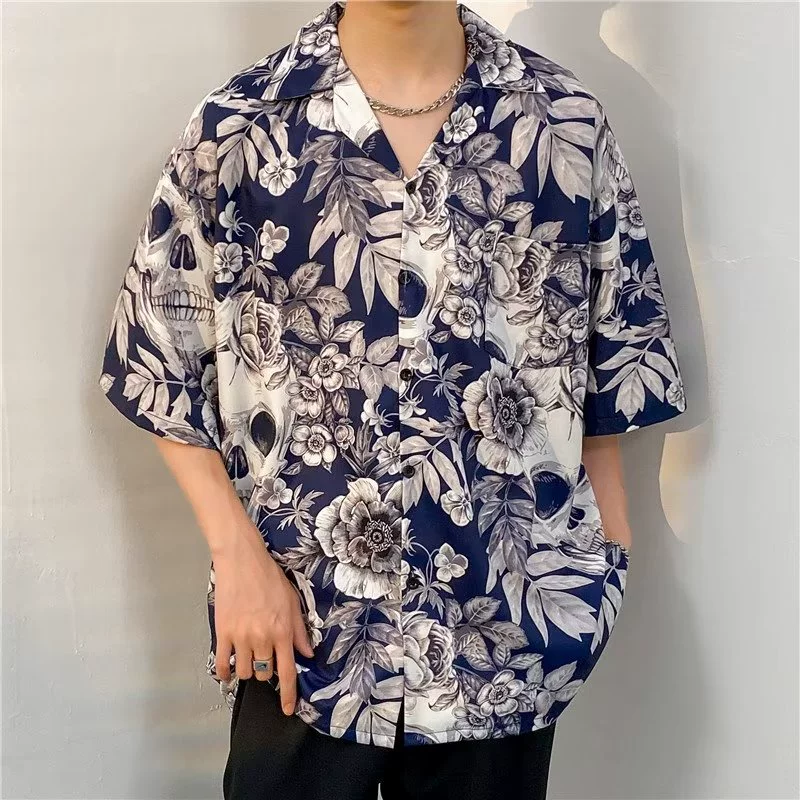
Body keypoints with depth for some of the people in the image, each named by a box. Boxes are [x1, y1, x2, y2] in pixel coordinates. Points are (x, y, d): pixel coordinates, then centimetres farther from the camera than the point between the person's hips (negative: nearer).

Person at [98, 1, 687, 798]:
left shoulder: (566, 121, -1)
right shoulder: (238, 127, -5)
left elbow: (612, 356, 6)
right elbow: (159, 359, -2)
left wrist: (607, 559, 5)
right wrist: (238, 558, -9)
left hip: (507, 620, 2)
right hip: (302, 615, -1)